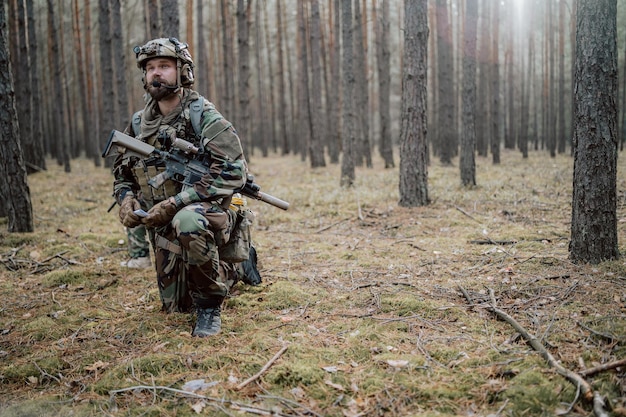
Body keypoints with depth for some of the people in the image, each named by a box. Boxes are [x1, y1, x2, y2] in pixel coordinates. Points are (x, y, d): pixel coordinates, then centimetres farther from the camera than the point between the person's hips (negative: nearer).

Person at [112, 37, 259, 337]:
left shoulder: (203, 115, -14)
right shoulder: (139, 123, 4)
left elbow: (232, 172, -24)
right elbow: (122, 173, 16)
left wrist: (174, 204, -28)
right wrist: (126, 199, -8)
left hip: (209, 212, -7)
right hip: (164, 226, 7)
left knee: (187, 222, -42)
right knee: (176, 305, 16)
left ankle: (210, 306, -19)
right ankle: (238, 267, 41)